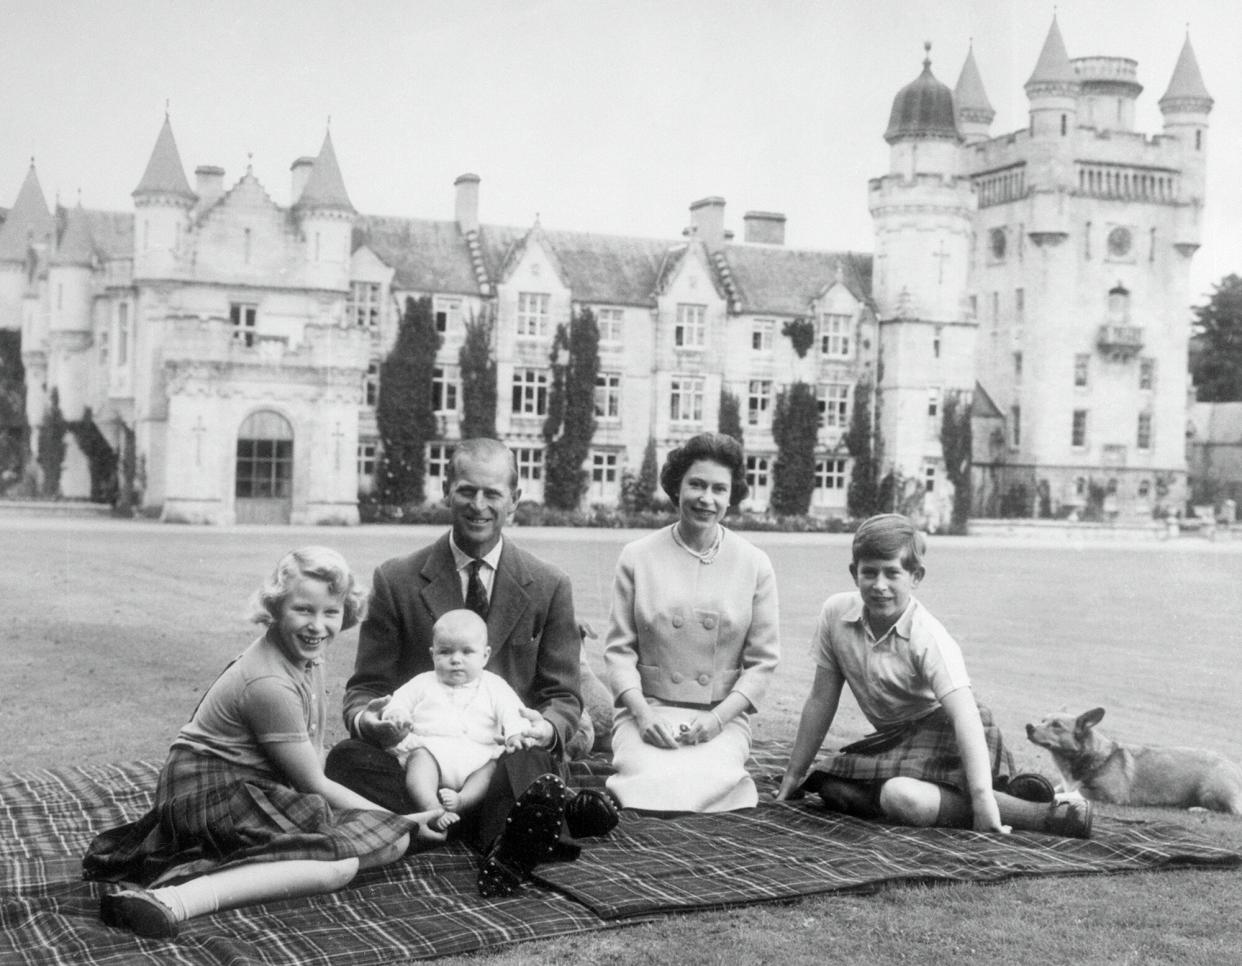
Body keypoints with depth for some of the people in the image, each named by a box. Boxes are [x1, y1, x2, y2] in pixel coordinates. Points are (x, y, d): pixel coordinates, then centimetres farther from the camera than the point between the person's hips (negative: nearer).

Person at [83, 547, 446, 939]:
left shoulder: (307, 653, 5)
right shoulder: (269, 685, -23)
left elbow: (312, 755, 10)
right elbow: (313, 784, -15)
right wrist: (399, 821, -8)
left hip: (256, 788, 10)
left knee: (394, 839, -3)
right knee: (339, 862, -28)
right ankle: (172, 901, -39)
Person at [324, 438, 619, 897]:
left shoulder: (549, 587, 7)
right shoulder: (396, 580, 6)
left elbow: (564, 698, 8)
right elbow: (365, 687, 7)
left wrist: (547, 729, -17)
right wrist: (365, 719, -19)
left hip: (512, 759, -5)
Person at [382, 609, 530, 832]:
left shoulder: (494, 687, 22)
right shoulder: (423, 684, 26)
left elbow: (512, 712, 10)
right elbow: (399, 701, 21)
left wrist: (516, 733, -13)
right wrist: (397, 715, -5)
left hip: (478, 754, 1)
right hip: (429, 745, -1)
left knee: (492, 768, -30)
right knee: (420, 759, -34)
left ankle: (462, 801, -47)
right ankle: (431, 807, -52)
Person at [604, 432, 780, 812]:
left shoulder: (755, 566, 5)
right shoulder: (637, 557, 4)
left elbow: (762, 660, 5)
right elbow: (619, 649, 4)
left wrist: (717, 718, -9)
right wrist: (643, 713, -11)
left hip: (723, 717, 0)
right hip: (647, 712, 0)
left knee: (703, 781, -32)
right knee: (655, 780, -32)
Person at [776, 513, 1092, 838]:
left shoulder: (929, 639, -23)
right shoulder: (836, 613, -8)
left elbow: (964, 714, -33)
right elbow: (822, 700, 3)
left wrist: (982, 798, -45)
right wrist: (794, 775, 6)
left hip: (946, 734, -8)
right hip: (896, 738, 8)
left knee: (903, 798, -33)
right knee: (830, 787, -13)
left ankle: (1043, 815, -30)